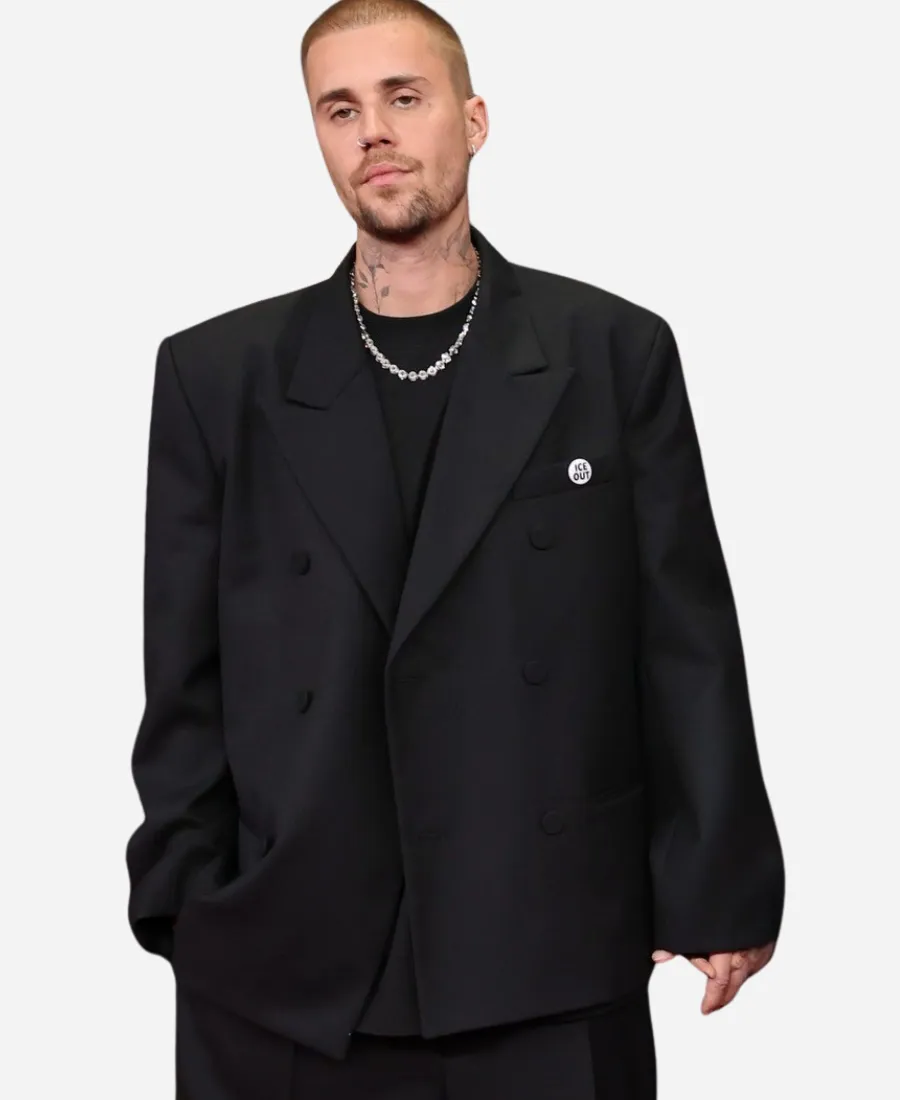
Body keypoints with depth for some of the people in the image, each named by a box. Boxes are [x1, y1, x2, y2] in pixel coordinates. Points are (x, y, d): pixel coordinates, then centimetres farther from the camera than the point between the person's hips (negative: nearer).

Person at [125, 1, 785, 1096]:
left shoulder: (616, 350, 4)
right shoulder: (217, 374, 6)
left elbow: (687, 645, 3)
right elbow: (188, 679, 6)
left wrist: (720, 888, 0)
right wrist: (186, 913, 2)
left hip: (551, 967, 0)